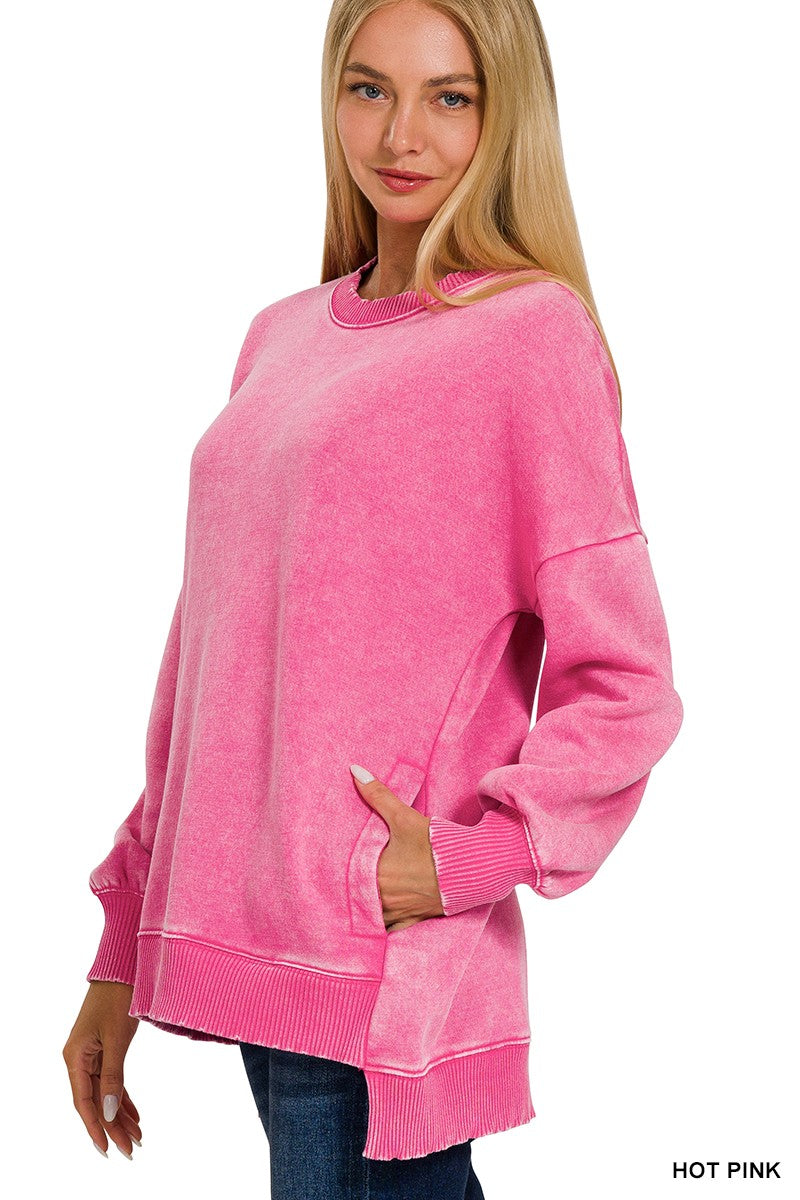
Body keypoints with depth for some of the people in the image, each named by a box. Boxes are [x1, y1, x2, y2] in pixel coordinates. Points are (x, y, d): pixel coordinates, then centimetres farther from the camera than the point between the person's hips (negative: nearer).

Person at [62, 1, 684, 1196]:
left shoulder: (533, 329, -6)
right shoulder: (282, 338, 13)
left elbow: (624, 684, -7)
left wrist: (467, 861, -16)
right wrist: (122, 956, 14)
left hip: (380, 979, -6)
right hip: (253, 956, 6)